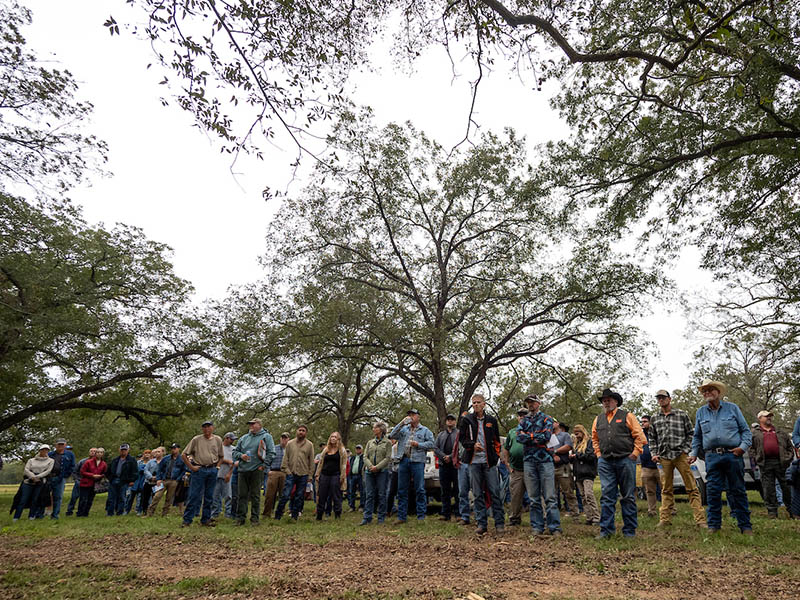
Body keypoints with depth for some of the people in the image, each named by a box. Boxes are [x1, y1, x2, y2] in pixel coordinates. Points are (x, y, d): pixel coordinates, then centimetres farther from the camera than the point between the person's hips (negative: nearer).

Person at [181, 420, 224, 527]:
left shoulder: (218, 440, 8)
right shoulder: (196, 439, -1)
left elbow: (221, 456, 19)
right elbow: (184, 454, 1)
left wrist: (217, 466, 6)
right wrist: (191, 467, -4)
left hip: (212, 470, 3)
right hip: (199, 470, -3)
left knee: (209, 497, 8)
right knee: (194, 495, -4)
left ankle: (205, 519, 17)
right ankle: (187, 520, 5)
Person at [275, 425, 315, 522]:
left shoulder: (310, 445, 5)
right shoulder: (290, 444, 6)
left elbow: (311, 461, 6)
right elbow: (285, 459, 6)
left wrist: (310, 475, 2)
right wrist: (286, 470, -5)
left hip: (303, 475, 1)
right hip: (291, 474, -1)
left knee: (299, 497, 6)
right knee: (285, 495, -5)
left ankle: (294, 516, 18)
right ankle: (277, 516, 6)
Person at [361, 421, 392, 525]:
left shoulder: (387, 442, 2)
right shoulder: (370, 442, 14)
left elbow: (388, 458, -6)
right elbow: (365, 456, 7)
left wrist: (377, 467, -15)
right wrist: (370, 466, -11)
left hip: (382, 471, -3)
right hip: (369, 471, 3)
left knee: (381, 495, 1)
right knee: (369, 495, 2)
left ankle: (381, 518, 9)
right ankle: (367, 517, 7)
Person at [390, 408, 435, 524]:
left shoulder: (425, 430, 11)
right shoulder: (404, 429, 18)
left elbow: (431, 443, 2)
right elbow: (392, 436, 3)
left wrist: (418, 444, -11)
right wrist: (402, 423, -4)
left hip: (417, 462, -3)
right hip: (403, 461, 3)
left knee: (419, 490, -3)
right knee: (402, 490, 6)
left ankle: (421, 516, 5)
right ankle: (401, 516, 14)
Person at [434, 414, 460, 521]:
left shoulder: (459, 433, 5)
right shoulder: (441, 434, 19)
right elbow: (435, 447, 9)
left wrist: (451, 456, -15)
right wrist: (443, 456, -7)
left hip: (455, 464, -4)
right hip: (443, 465, 4)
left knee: (457, 490, -1)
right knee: (445, 491, 7)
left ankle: (458, 513, 5)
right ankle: (446, 513, 13)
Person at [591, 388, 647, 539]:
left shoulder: (627, 416, 2)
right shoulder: (598, 419, 15)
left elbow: (640, 436, 0)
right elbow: (594, 438, 24)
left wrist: (634, 454, -6)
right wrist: (599, 454, 13)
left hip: (625, 460, -3)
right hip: (605, 462, 3)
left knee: (628, 496, 4)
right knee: (606, 496, 2)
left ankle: (629, 530, 14)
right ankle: (606, 529, 7)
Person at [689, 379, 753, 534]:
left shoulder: (732, 408, 8)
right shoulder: (701, 412, 14)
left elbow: (745, 430, 7)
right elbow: (697, 437, 20)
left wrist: (743, 446, -9)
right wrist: (694, 453, 11)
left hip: (733, 454, -2)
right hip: (712, 457, 2)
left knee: (737, 491, 3)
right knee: (712, 492, 0)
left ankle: (745, 526, 12)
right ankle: (714, 524, 8)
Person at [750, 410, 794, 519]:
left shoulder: (781, 432, 18)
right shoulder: (754, 433, 10)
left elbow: (790, 446, 16)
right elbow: (751, 448, 7)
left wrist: (788, 458, 2)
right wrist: (757, 460, -5)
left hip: (781, 463, 2)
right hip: (765, 464, -1)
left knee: (785, 486, 5)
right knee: (768, 488, 0)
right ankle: (772, 512, 7)